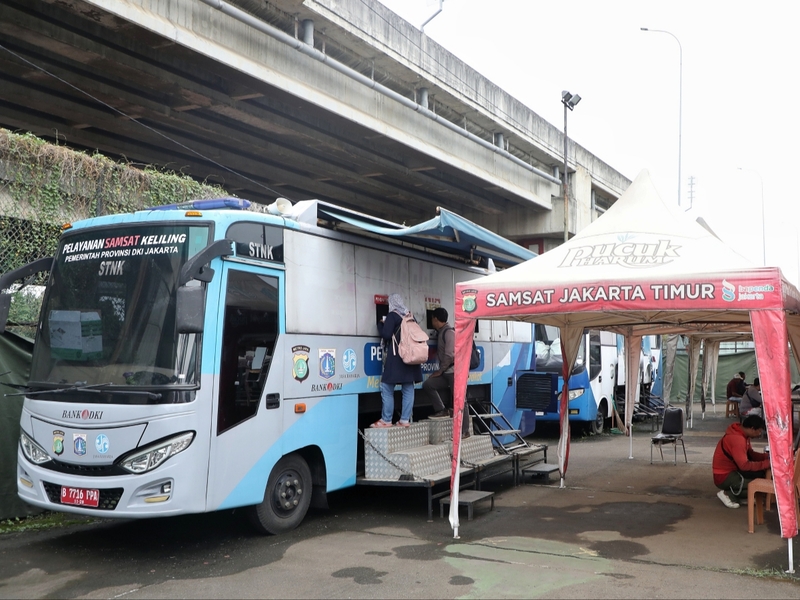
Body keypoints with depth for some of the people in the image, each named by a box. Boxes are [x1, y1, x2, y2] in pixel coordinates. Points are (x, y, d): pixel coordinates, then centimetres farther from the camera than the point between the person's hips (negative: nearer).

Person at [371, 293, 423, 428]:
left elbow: (386, 334, -14)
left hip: (396, 357, -7)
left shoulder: (392, 315, -7)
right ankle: (405, 420, 5)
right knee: (408, 389, 5)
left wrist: (381, 324, 4)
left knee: (387, 388, -2)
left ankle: (386, 420, -3)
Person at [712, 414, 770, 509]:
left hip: (732, 470, 10)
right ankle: (728, 494, -6)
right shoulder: (737, 439, -26)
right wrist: (767, 463, -23)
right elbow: (744, 465, -29)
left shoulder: (742, 434, 5)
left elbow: (750, 454, 13)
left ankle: (743, 496, 4)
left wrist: (767, 456, -3)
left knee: (761, 473, -1)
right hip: (724, 476, -10)